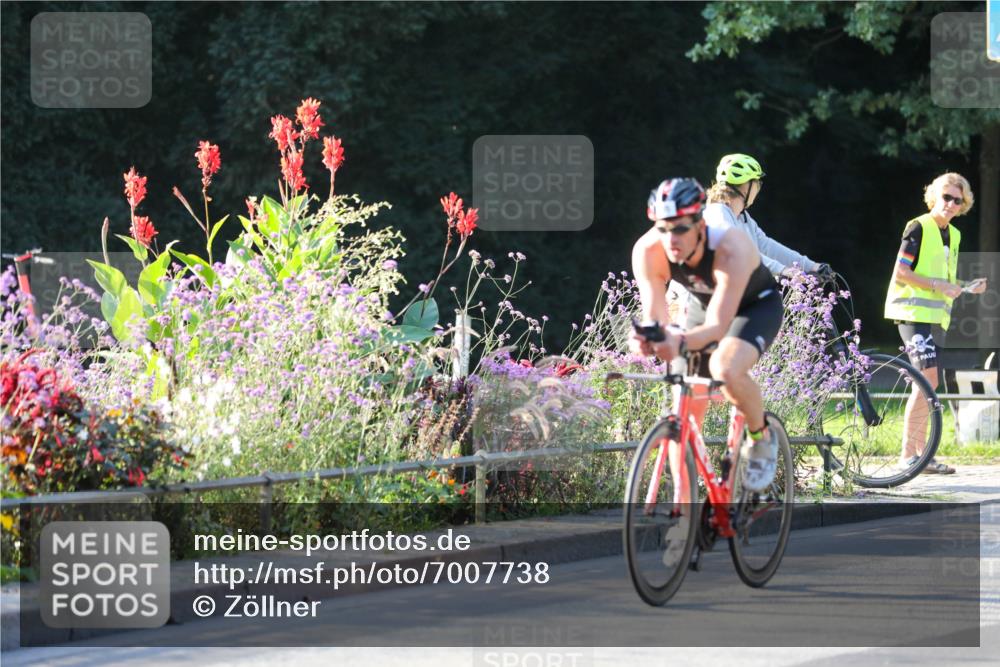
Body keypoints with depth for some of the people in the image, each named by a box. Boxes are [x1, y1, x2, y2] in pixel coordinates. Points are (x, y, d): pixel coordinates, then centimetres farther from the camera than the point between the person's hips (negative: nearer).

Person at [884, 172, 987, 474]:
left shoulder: (953, 235, 18)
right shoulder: (919, 228, -8)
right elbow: (900, 273, -13)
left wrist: (966, 289, 7)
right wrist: (937, 285, -17)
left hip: (935, 314, 9)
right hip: (912, 311, -9)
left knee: (925, 383, 8)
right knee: (928, 379, -17)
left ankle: (921, 452, 10)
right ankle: (908, 453, -16)